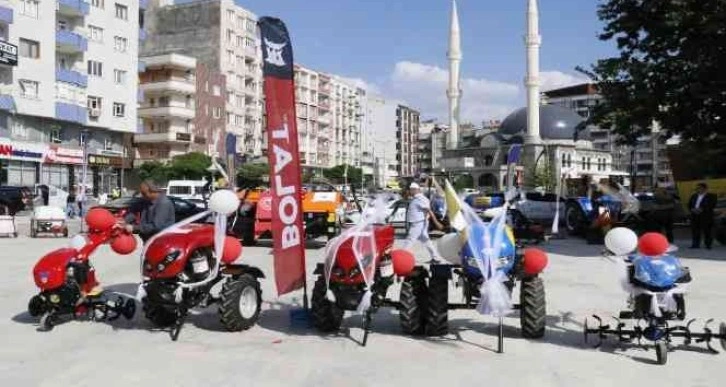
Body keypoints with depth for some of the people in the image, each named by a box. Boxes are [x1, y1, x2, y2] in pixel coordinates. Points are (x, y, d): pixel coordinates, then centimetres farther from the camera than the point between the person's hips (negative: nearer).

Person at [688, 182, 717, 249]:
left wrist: (702, 209, -18)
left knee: (707, 231, -3)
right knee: (695, 230, 1)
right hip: (695, 216, 5)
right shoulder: (694, 196, 18)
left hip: (706, 216, -5)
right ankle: (695, 244, 6)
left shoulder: (711, 196, 2)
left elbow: (712, 206, -8)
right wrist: (692, 209, -5)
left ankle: (708, 245, 5)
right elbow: (689, 205, 17)